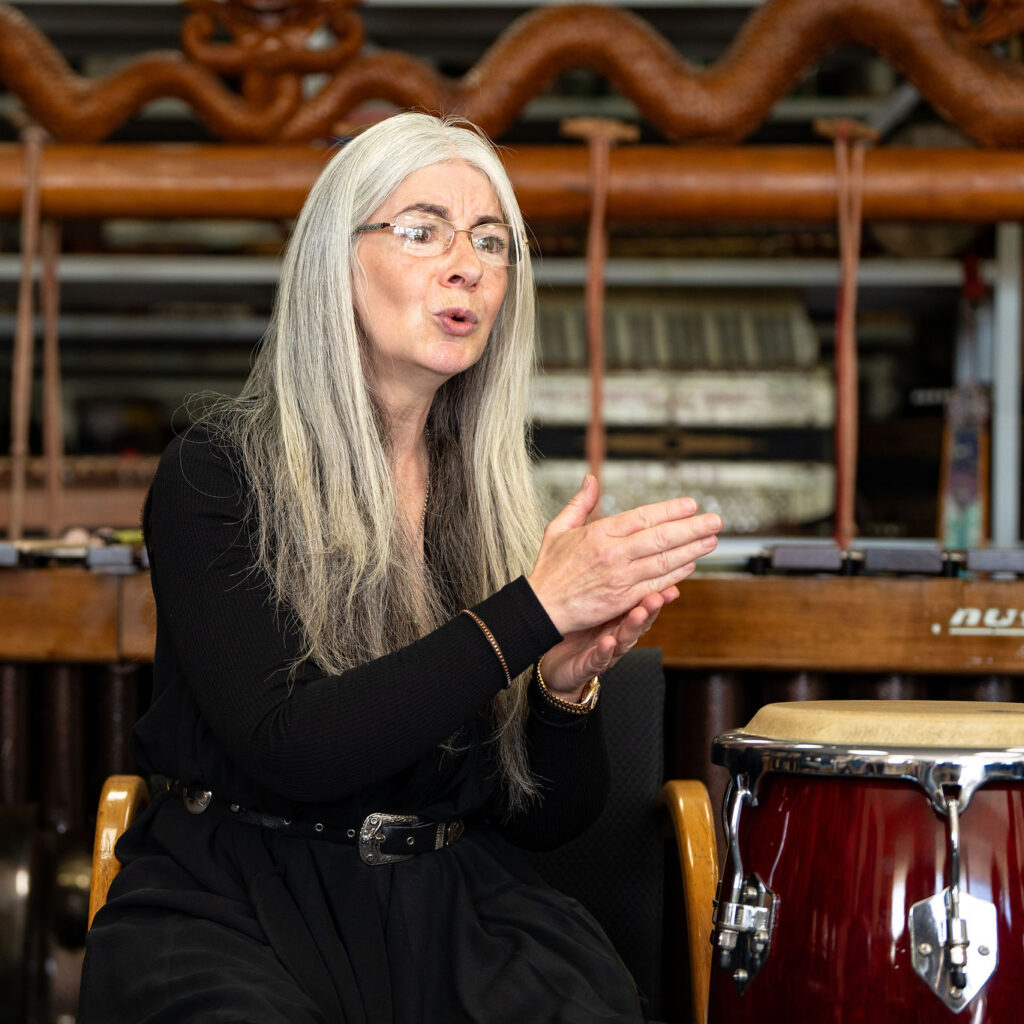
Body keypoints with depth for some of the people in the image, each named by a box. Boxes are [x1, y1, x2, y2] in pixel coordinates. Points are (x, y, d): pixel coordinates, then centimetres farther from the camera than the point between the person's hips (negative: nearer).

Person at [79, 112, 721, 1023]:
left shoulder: (490, 493, 9)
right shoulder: (219, 472, -6)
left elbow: (550, 818, 9)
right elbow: (286, 750, -20)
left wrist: (566, 682, -12)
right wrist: (535, 611, -22)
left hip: (452, 897, 4)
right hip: (235, 900, -4)